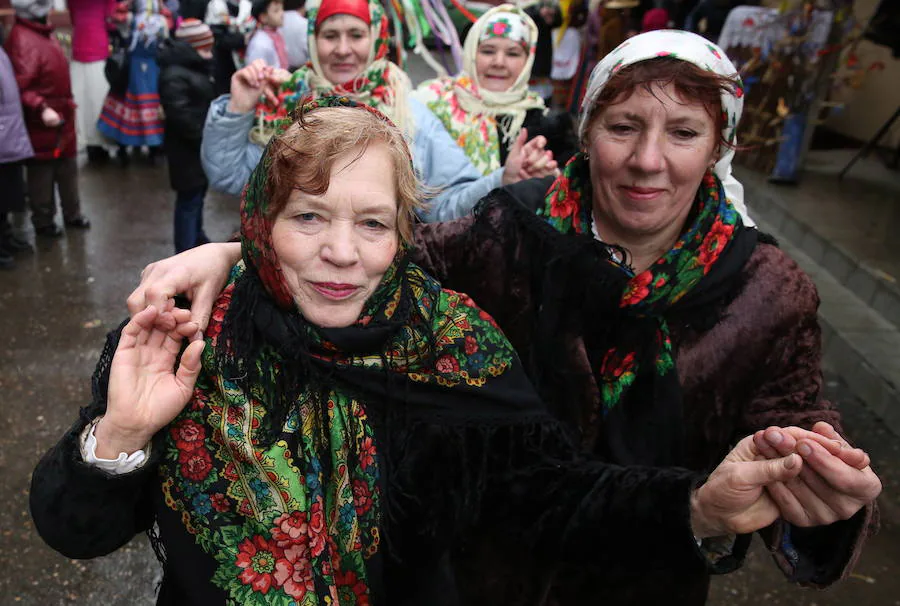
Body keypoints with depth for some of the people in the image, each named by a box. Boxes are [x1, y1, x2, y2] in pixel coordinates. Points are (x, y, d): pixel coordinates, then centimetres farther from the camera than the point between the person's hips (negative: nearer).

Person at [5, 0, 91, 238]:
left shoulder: (43, 32, 10)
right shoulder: (22, 40, -21)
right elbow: (20, 86, -26)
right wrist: (41, 109, -35)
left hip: (62, 117, 9)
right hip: (41, 123, -9)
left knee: (67, 169, 19)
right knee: (42, 174, 5)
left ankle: (72, 214, 33)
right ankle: (43, 222, 18)